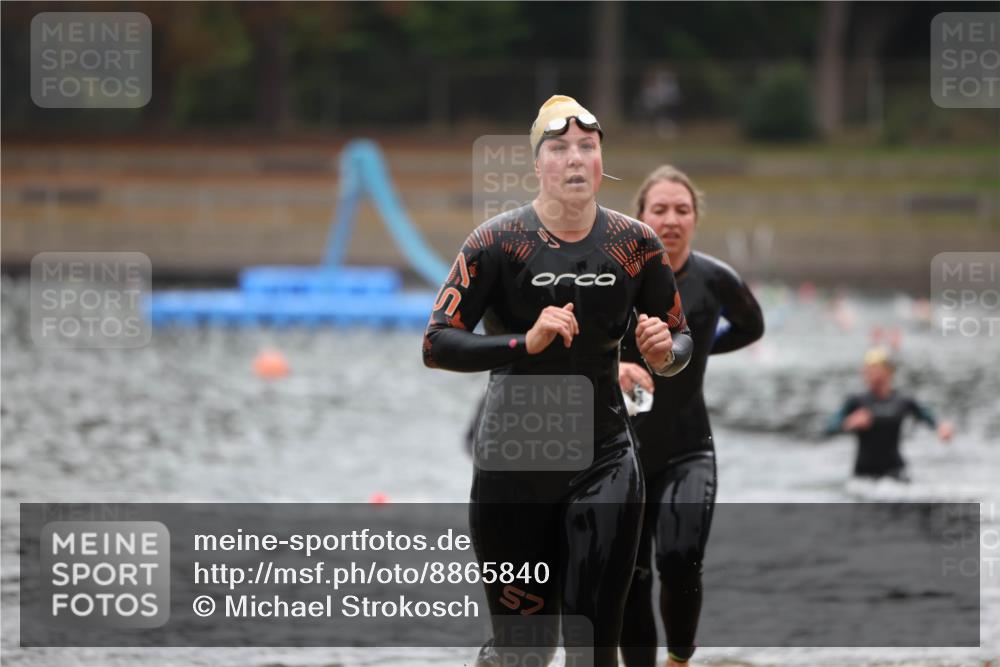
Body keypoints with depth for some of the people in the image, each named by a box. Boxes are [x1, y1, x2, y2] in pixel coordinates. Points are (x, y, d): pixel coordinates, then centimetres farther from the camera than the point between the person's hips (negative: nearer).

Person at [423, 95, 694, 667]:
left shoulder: (636, 243, 2)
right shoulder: (498, 241, -7)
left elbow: (681, 337, 12)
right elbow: (437, 345, -12)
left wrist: (666, 351, -12)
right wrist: (527, 342, -26)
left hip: (605, 462, 2)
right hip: (513, 464, -2)